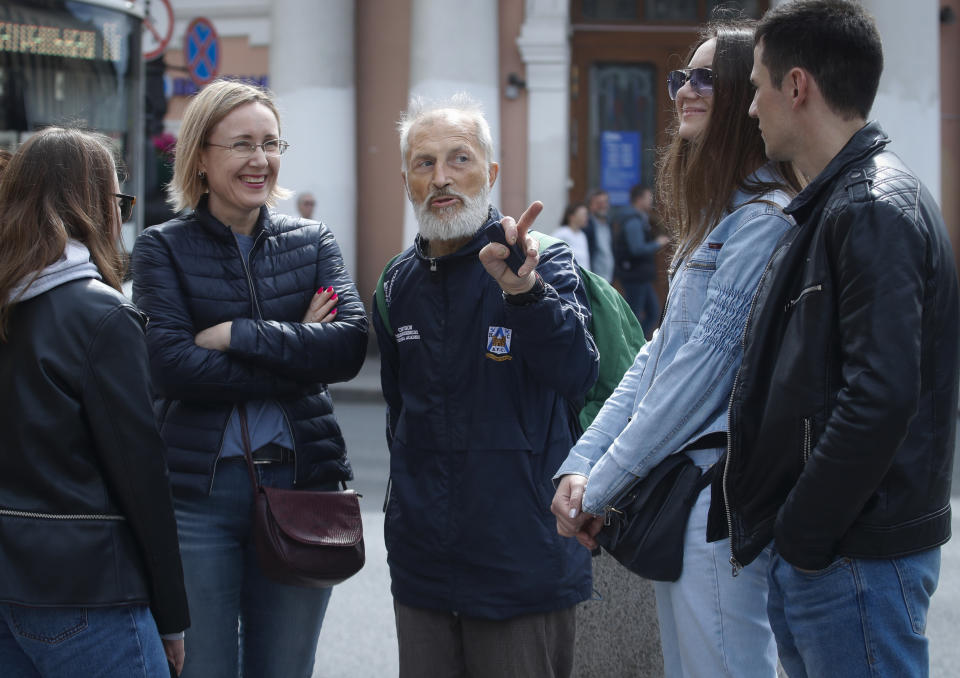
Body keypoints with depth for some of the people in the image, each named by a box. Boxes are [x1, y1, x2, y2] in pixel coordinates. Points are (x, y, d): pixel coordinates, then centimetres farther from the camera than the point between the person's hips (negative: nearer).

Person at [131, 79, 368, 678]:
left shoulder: (313, 242, 9)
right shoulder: (163, 248, 1)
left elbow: (350, 345, -7)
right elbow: (170, 365, -14)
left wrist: (235, 334, -14)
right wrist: (297, 354, -13)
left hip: (302, 478, 3)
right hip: (199, 488, -2)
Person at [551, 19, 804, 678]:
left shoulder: (764, 220, -13)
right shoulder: (715, 219, 18)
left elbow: (706, 362, -16)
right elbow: (658, 357, 15)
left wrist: (603, 487, -11)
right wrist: (579, 466, 5)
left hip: (718, 496, -10)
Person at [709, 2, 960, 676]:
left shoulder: (875, 209, -16)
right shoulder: (833, 205, 17)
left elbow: (881, 398, -25)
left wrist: (802, 536, -18)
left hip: (857, 561, -10)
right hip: (807, 552, 10)